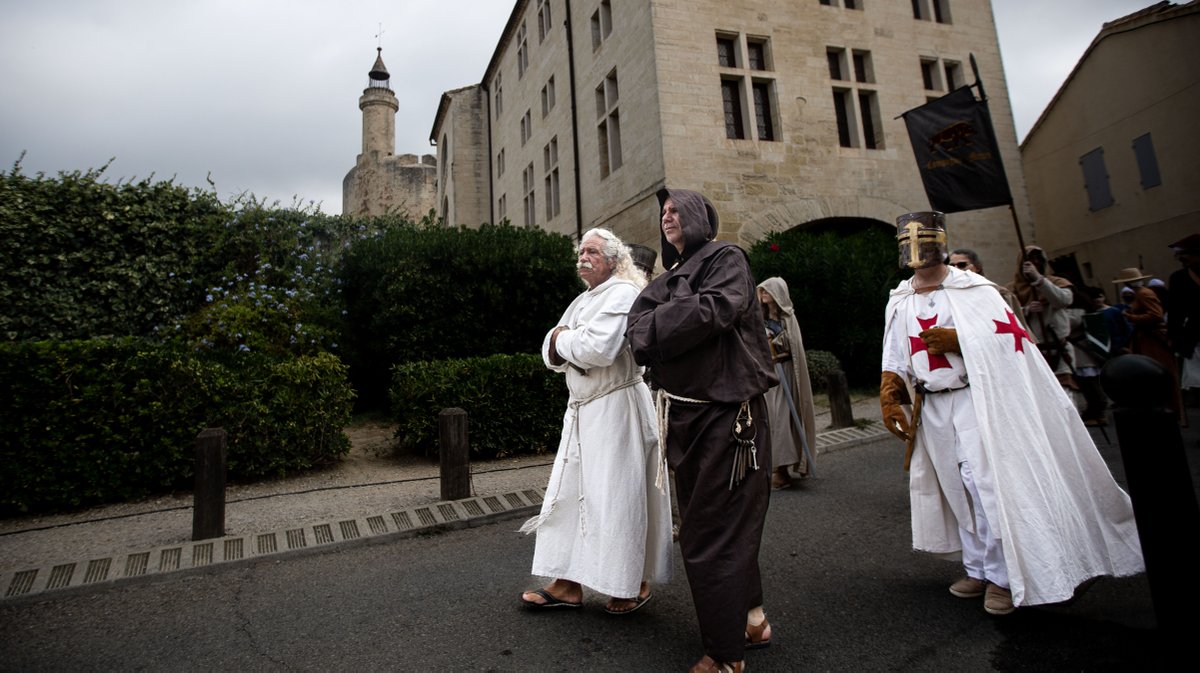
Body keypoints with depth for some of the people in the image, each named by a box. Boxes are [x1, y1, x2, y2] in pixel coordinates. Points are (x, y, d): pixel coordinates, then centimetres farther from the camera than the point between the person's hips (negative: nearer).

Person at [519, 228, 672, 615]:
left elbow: (598, 348, -24)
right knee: (569, 494, 8)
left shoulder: (622, 293, -10)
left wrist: (562, 339, -6)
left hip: (615, 409, -9)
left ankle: (634, 585, 18)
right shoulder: (582, 301, 17)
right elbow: (551, 354, 13)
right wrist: (571, 344, -10)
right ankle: (568, 584, 19)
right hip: (582, 409, 9)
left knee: (618, 496, 0)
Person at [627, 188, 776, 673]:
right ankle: (750, 619, 36)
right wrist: (679, 317, -15)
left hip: (727, 415, -8)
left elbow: (715, 308, -22)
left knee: (713, 535, 0)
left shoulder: (726, 259, -3)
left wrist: (660, 324, -9)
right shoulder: (666, 279, 17)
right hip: (684, 416, 8)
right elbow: (638, 329, 4)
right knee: (697, 528, 17)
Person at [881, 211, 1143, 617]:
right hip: (933, 408, 5)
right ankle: (978, 569, 22)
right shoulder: (899, 302, 12)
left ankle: (1001, 576, 5)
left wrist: (959, 339, -21)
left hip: (974, 400, -5)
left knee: (987, 485, -8)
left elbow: (1010, 334, -9)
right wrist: (889, 398, 5)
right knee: (959, 489, 10)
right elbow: (894, 361, 14)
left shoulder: (972, 289, -2)